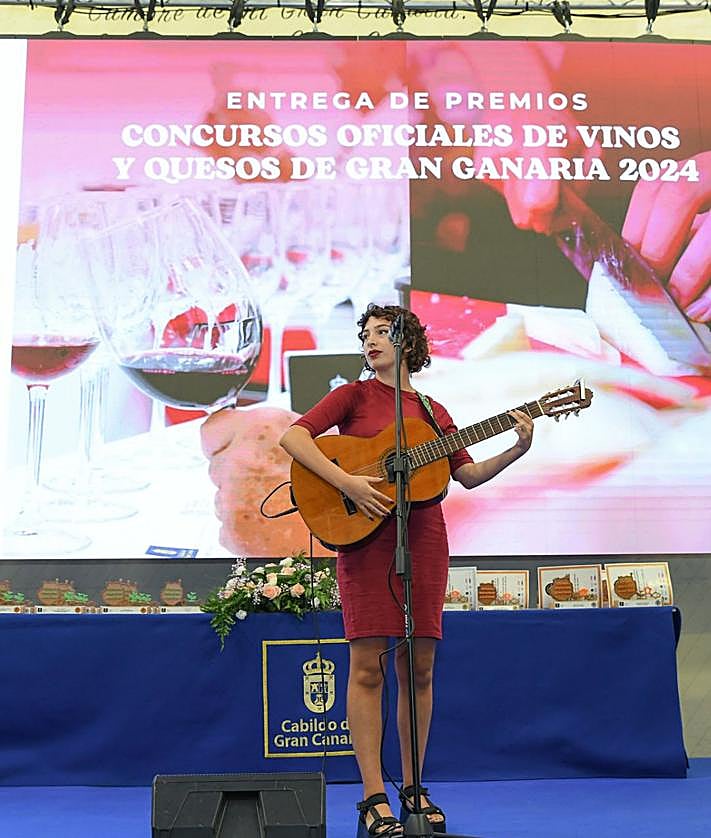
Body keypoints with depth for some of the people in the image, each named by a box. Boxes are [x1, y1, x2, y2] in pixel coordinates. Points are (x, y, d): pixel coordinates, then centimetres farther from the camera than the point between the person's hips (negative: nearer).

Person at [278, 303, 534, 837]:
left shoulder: (432, 412, 17)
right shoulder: (354, 395, 6)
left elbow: (468, 475, 15)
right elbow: (292, 437, -7)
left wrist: (517, 450, 1)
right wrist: (346, 482, -18)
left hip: (424, 538, 4)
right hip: (365, 536, -3)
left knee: (418, 668, 6)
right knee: (367, 666, -5)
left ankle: (413, 788, 18)